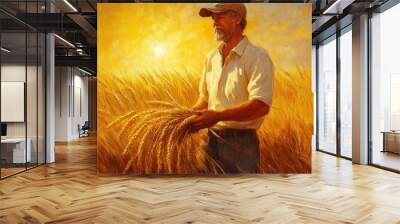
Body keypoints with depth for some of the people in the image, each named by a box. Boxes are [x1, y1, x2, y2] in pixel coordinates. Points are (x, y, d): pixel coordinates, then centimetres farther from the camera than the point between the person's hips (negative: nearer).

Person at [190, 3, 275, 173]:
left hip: (241, 142, -6)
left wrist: (218, 115, -28)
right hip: (212, 139, 6)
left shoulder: (257, 57, -12)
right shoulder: (211, 57, 9)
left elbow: (261, 105, -23)